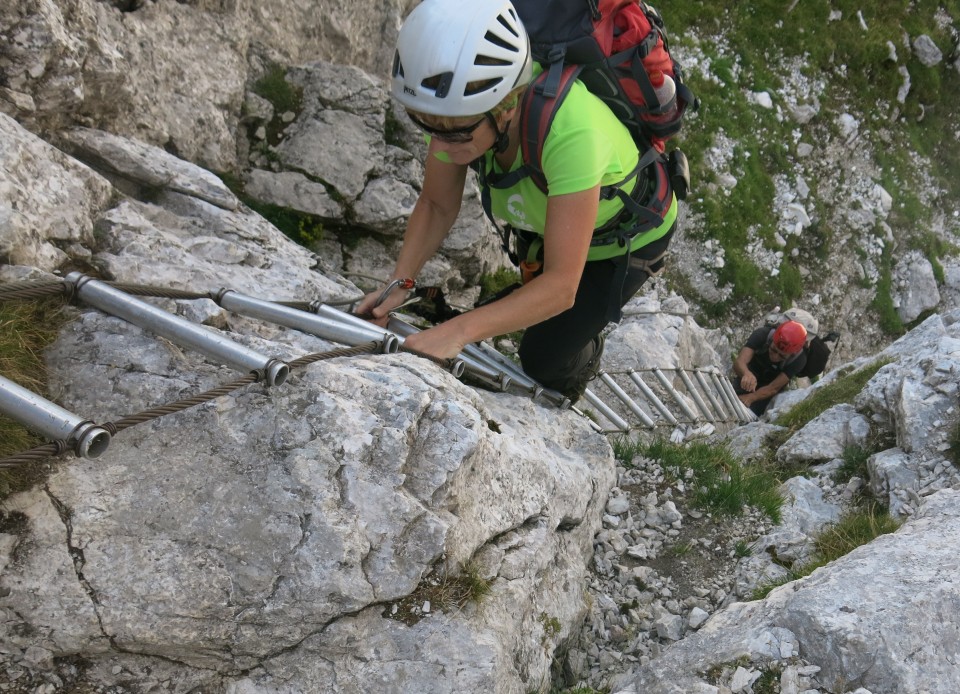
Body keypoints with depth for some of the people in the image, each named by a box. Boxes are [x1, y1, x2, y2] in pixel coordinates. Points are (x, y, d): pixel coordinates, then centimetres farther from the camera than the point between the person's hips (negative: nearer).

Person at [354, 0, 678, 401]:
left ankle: (563, 399, 29)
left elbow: (561, 287, -44)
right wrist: (398, 283, -26)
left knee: (545, 357, -5)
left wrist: (457, 331, -51)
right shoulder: (461, 103, -30)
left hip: (629, 235, -5)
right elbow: (437, 205, -12)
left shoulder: (570, 132, -47)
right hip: (548, 216, 5)